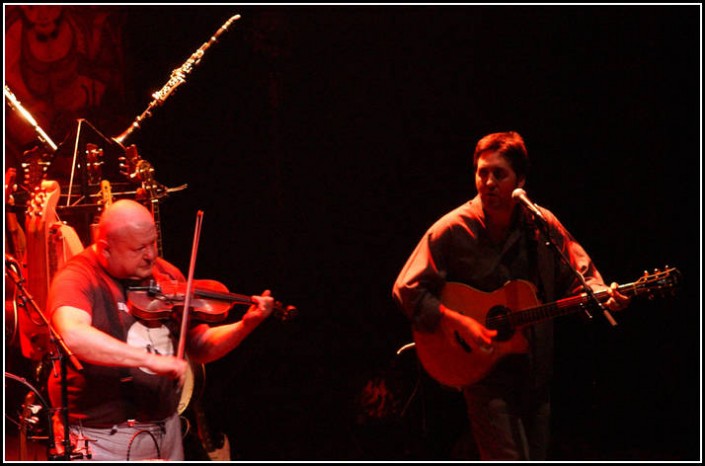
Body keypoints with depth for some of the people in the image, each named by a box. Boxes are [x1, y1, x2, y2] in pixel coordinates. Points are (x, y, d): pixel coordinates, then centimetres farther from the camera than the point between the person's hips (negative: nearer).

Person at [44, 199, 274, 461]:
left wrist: (246, 325, -7)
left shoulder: (166, 275, 7)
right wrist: (150, 360, -37)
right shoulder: (78, 278, -13)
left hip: (165, 431, 6)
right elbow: (72, 336, -34)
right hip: (99, 438, -6)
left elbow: (200, 348, 12)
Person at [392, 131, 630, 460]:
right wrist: (459, 324, -19)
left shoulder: (542, 225, 1)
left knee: (535, 459, 12)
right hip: (483, 370, -5)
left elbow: (578, 276, 12)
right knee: (509, 461, -14)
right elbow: (407, 290, -10)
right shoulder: (452, 231, -10)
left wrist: (602, 295, -10)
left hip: (537, 371, 5)